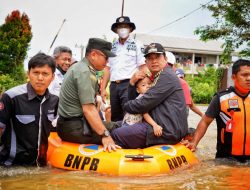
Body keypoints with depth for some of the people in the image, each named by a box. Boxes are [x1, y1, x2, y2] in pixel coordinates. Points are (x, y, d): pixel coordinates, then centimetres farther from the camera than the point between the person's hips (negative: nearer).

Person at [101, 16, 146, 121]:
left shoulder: (136, 45, 3)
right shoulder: (112, 47, 16)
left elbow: (142, 67, -2)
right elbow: (107, 69, 15)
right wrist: (103, 88, 8)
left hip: (129, 85, -5)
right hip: (114, 85, 5)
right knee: (115, 118, 10)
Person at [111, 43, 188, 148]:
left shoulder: (167, 76, -12)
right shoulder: (155, 77, 21)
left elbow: (144, 104, -19)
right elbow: (134, 99, 19)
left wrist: (126, 106, -1)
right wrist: (132, 83, 1)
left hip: (168, 131, -11)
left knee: (116, 135, -16)